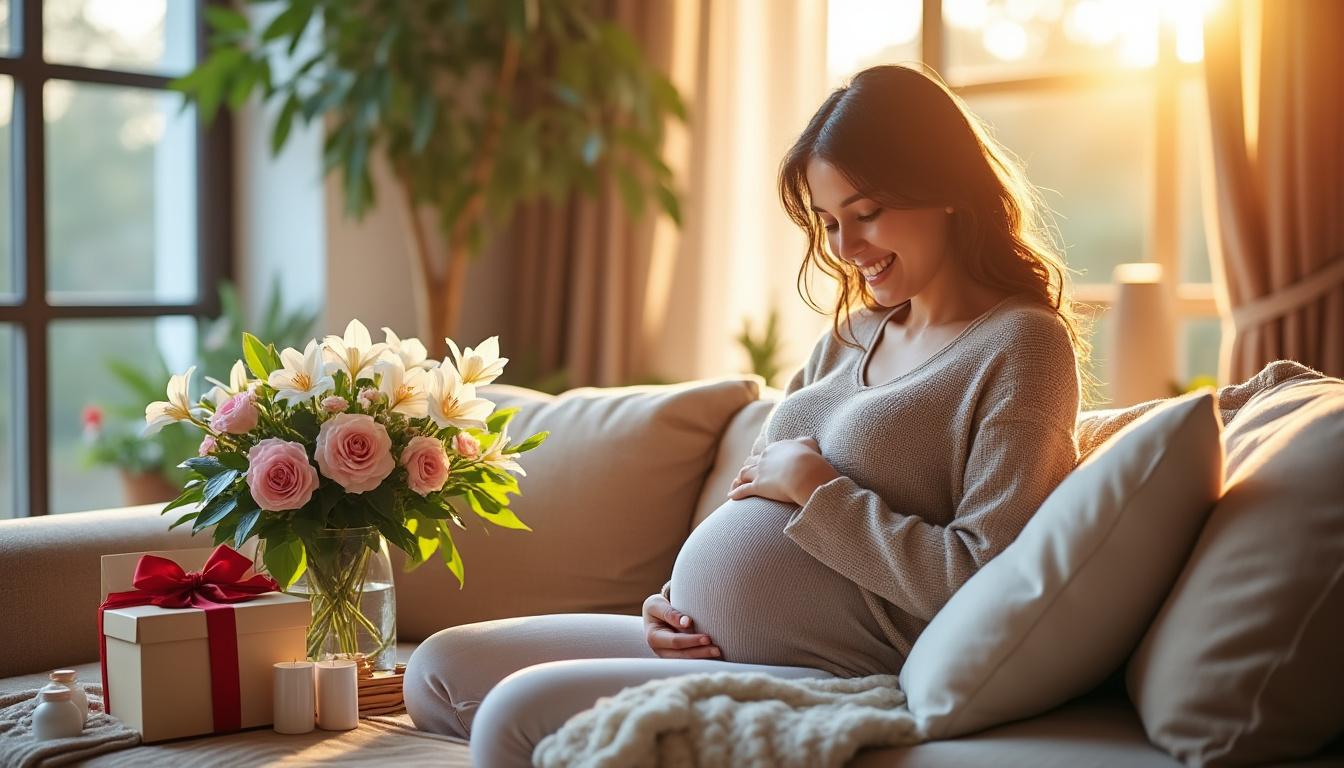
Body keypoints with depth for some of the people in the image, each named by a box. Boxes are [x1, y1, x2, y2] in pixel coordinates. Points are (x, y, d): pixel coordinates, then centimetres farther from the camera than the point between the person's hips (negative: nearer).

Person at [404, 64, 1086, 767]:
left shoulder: (1021, 345, -9)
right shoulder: (854, 334, 16)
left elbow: (983, 582, -19)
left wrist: (817, 490, -14)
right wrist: (678, 601, 2)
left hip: (828, 680, -9)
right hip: (699, 643, 9)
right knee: (439, 670, 8)